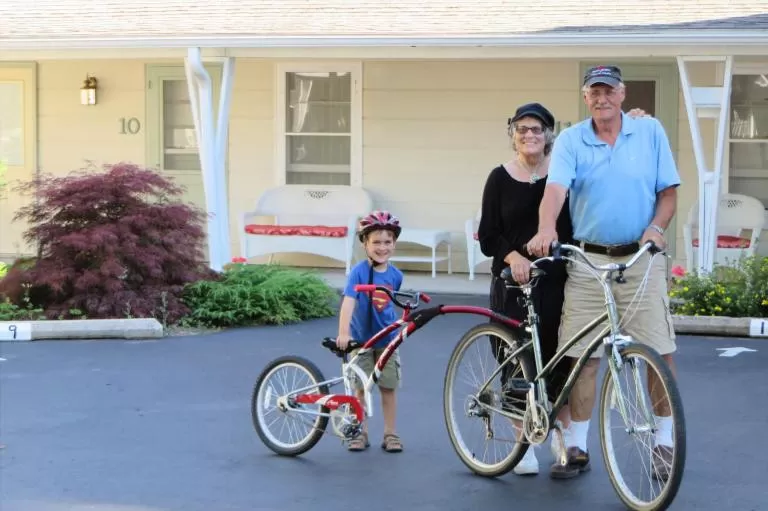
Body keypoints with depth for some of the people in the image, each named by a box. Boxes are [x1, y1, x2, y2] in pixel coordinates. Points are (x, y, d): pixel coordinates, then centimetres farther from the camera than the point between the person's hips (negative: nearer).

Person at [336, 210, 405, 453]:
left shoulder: (395, 275, -5)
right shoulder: (359, 271, -19)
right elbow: (348, 301, -29)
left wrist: (396, 330, 12)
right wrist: (343, 333, -40)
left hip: (387, 340, 3)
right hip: (361, 339, -3)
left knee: (388, 388, 6)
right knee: (361, 388, 6)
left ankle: (390, 434, 15)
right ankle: (360, 432, 17)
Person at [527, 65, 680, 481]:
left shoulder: (650, 132, 5)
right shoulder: (571, 140, 1)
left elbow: (668, 190, 7)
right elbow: (556, 187, -14)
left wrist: (656, 227, -12)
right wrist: (546, 229, -33)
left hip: (641, 258, 0)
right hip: (588, 261, 0)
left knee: (660, 351, -2)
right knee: (581, 354, 2)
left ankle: (664, 442, 15)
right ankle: (576, 447, 13)